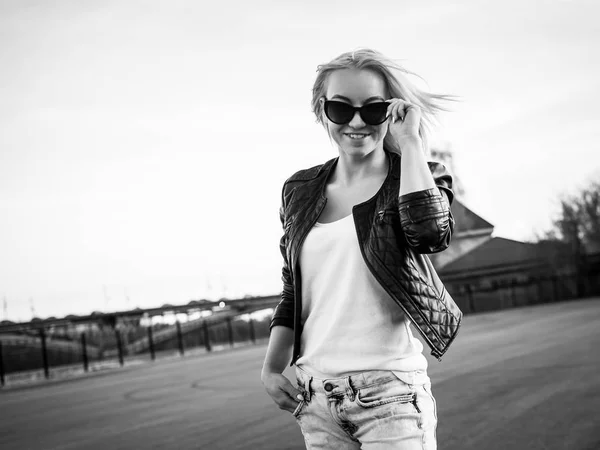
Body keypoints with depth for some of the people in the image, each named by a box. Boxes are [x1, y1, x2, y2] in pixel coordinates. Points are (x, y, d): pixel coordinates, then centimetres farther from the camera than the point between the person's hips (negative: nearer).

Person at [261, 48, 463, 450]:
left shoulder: (417, 178, 0)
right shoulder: (300, 191, 10)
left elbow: (430, 232, -23)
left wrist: (409, 142, -12)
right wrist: (271, 367, 6)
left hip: (391, 390, -3)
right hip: (315, 395, 4)